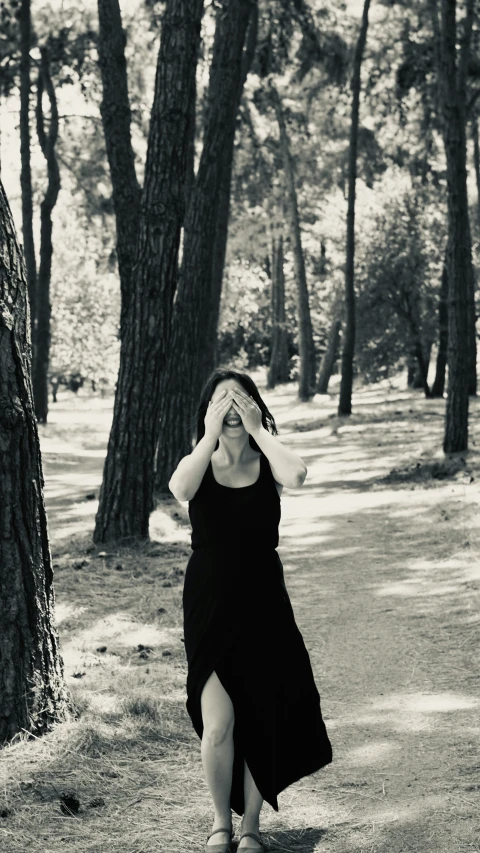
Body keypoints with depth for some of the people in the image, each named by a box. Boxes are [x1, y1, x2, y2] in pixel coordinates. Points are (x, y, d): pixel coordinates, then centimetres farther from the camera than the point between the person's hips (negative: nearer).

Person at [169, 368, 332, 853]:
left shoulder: (267, 465, -1)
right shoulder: (198, 464, 0)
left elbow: (296, 475, -25)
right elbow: (180, 489, -25)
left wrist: (257, 428, -17)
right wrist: (211, 434, -18)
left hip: (263, 604, 1)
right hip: (209, 603, -1)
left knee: (259, 722, 6)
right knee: (218, 725, -8)